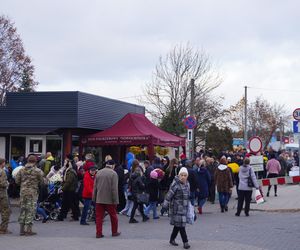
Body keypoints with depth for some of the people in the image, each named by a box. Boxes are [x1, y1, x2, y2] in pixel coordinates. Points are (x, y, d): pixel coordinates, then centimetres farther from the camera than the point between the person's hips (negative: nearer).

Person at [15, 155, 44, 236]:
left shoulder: (21, 170, 3)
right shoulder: (38, 171, -8)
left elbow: (17, 180, 5)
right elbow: (41, 182, -2)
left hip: (23, 192, 4)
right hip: (32, 192, -4)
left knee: (22, 209, 12)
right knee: (30, 210, 1)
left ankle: (22, 229, 15)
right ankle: (28, 230, 0)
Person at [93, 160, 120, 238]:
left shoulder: (98, 173, 8)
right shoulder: (113, 173, -8)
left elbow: (95, 187, 10)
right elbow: (114, 188, -13)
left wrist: (94, 198, 15)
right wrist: (115, 200, -9)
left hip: (99, 199, 4)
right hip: (109, 199, -4)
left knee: (99, 216, 6)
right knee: (113, 216, 11)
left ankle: (98, 233, 4)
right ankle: (114, 232, 21)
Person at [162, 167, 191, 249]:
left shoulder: (187, 183, 8)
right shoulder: (175, 184, -16)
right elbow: (169, 194, -16)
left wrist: (188, 205, 24)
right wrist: (165, 205, -17)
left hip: (184, 207, 7)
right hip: (177, 207, -7)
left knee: (178, 224, 13)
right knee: (180, 224, -7)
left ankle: (172, 239, 27)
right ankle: (185, 242, -4)